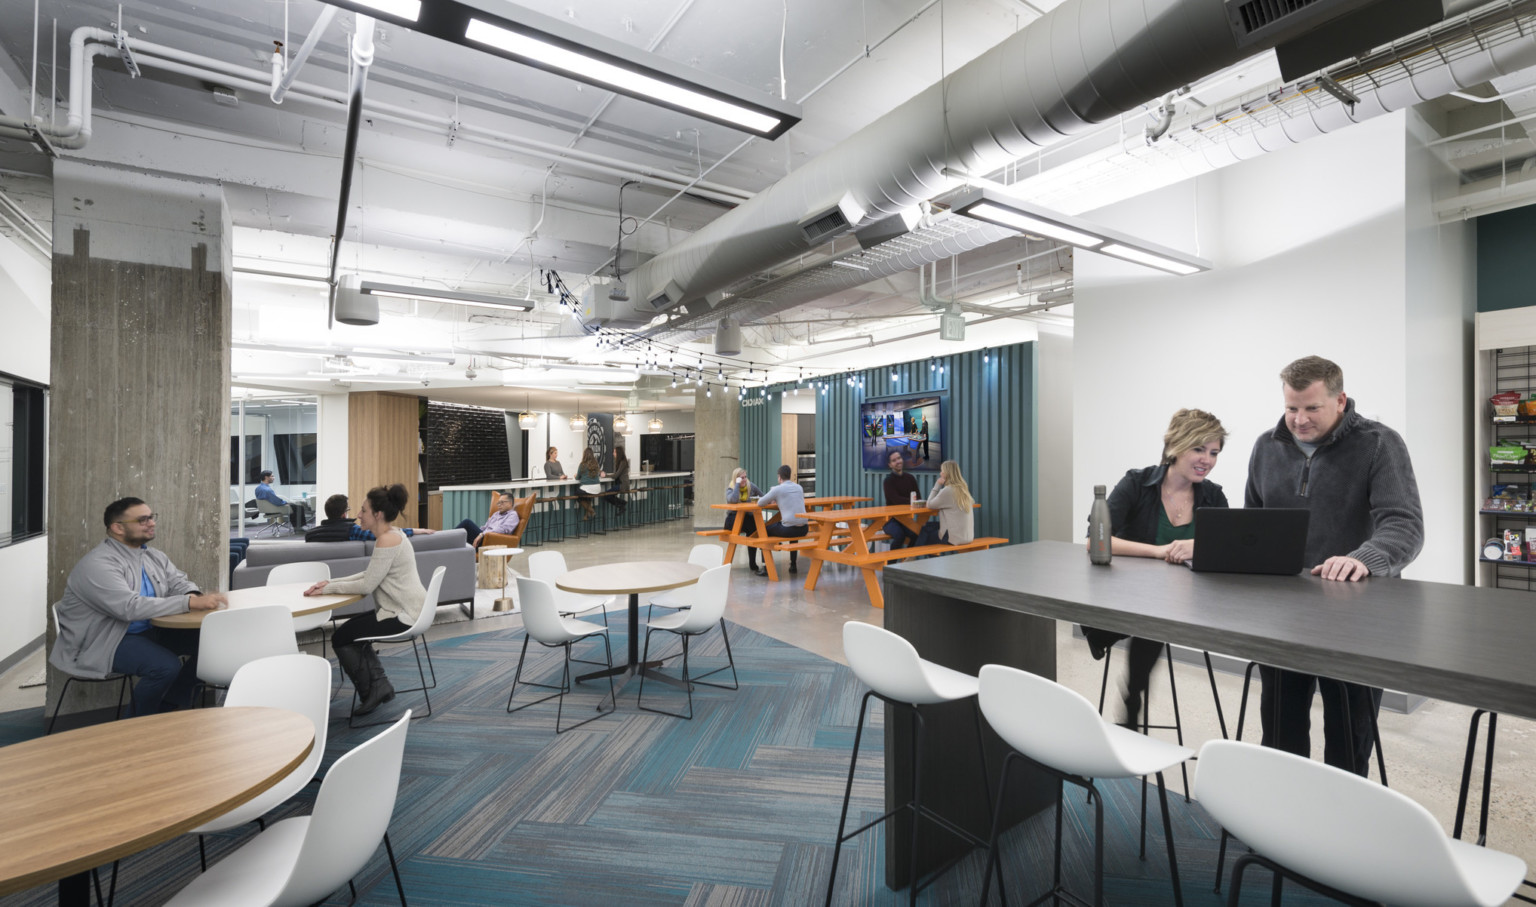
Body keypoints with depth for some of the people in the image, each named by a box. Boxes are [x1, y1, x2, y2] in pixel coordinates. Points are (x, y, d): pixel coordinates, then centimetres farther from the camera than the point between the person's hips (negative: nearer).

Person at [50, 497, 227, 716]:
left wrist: (193, 594, -17)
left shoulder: (154, 557, 6)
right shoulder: (98, 564, -20)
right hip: (103, 641, -8)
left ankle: (168, 706, 8)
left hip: (149, 632, 8)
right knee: (166, 665, -29)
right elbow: (130, 607, -32)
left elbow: (179, 582, 9)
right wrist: (190, 603, -37)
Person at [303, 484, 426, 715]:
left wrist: (328, 588, -9)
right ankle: (379, 684, 21)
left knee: (341, 637, 2)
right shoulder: (393, 534, 11)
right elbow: (369, 575, 15)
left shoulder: (387, 542, -21)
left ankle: (370, 693, 17)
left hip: (402, 615, -10)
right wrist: (331, 582, 7)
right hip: (405, 609, 10)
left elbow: (366, 585, -20)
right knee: (353, 629, 22)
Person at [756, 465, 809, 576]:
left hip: (789, 529, -6)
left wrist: (770, 501, 24)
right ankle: (793, 565, 37)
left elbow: (760, 503, 2)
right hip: (803, 529, 6)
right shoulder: (799, 487, 13)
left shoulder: (777, 489, -4)